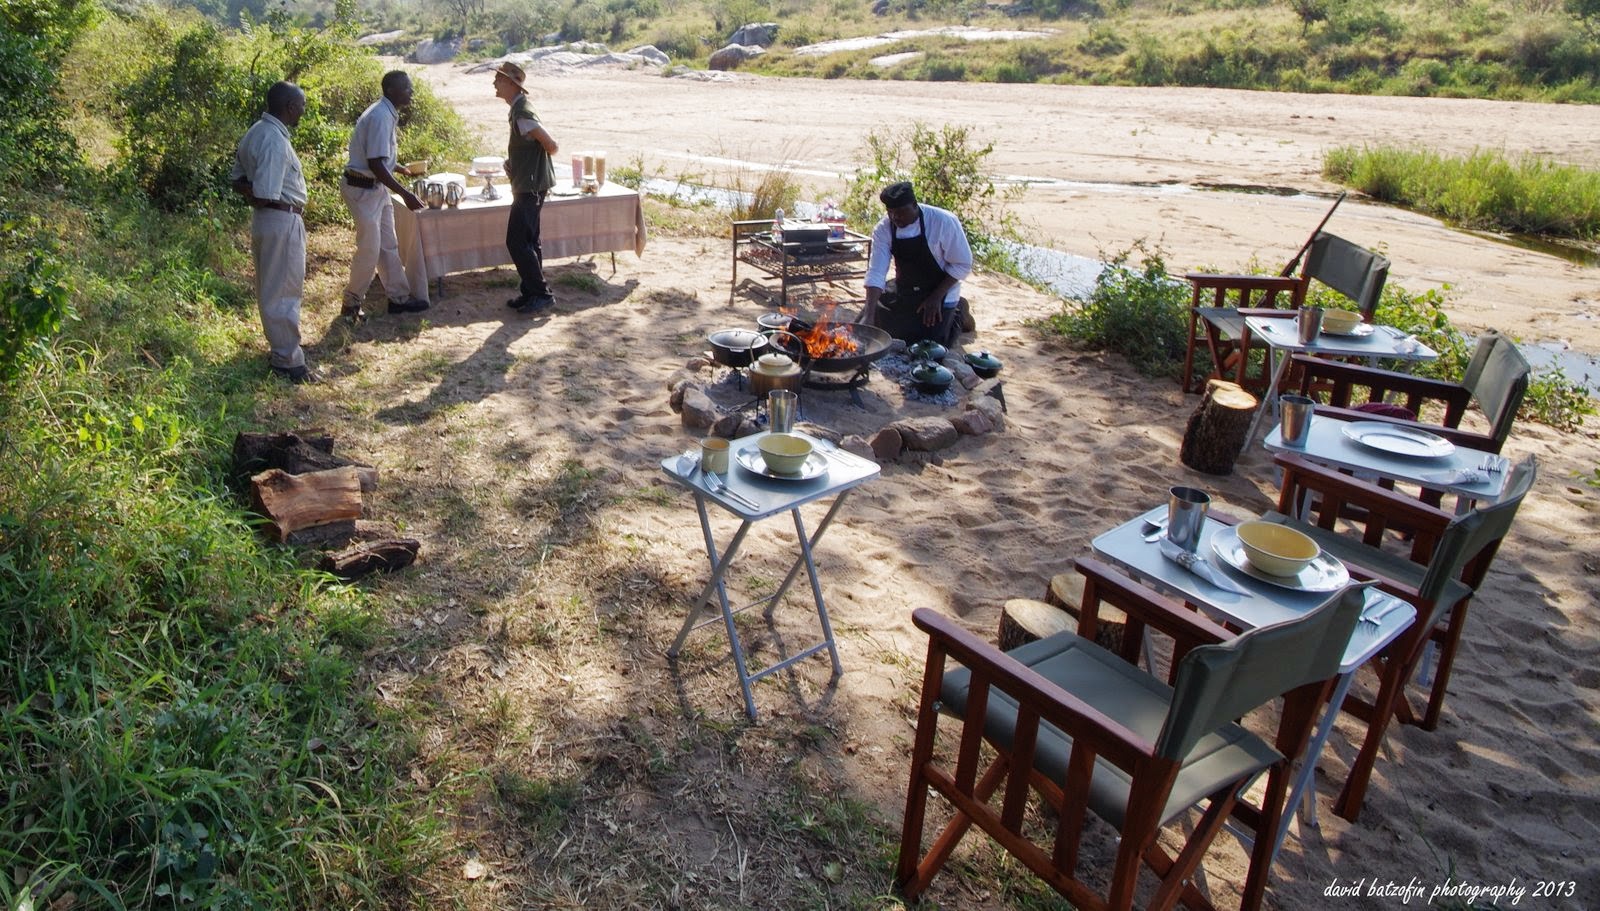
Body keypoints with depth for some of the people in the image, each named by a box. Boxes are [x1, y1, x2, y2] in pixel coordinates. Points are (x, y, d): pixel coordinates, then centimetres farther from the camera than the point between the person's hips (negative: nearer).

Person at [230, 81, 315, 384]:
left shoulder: (256, 131, 10)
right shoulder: (275, 142, -21)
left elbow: (238, 181, 14)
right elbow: (265, 196, -25)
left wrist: (254, 193, 1)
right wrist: (287, 203, -7)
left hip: (265, 221, 10)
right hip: (282, 222, -10)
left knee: (270, 289, 18)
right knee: (283, 293, -2)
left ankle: (279, 347, 31)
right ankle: (288, 360, 6)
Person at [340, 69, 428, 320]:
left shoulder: (388, 113, 8)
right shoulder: (381, 117, -22)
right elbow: (375, 164, -25)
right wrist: (405, 194, -24)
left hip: (376, 186, 10)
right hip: (362, 188, -10)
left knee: (388, 245, 14)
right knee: (370, 248, -4)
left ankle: (399, 296, 23)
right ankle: (351, 304, 9)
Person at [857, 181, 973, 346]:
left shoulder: (944, 222, -24)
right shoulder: (883, 230, -14)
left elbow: (962, 264, -17)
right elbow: (876, 272, -20)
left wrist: (936, 298, -21)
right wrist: (868, 316, -31)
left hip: (939, 293, -4)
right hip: (904, 292, 5)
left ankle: (956, 315, 18)